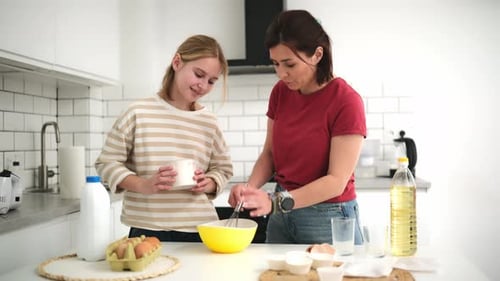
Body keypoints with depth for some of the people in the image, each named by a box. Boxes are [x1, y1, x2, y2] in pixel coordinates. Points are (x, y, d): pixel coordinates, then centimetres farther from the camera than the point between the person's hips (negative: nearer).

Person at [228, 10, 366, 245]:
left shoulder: (346, 101, -18)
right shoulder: (280, 93, 0)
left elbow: (337, 181, -19)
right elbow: (269, 153, 6)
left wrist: (276, 202, -28)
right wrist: (250, 188, -13)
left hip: (328, 220, -5)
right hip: (281, 217, 5)